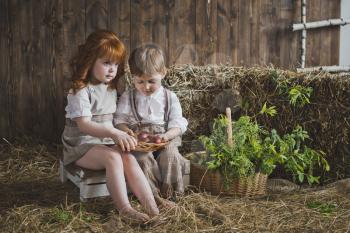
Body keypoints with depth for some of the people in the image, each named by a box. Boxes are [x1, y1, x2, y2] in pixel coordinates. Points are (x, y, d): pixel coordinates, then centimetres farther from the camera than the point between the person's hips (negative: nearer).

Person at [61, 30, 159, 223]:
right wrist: (112, 133, -38)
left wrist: (123, 134, -2)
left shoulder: (111, 88, 11)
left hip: (108, 142, 6)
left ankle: (152, 208, -28)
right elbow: (83, 124, -26)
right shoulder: (81, 91, -14)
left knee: (129, 159, -22)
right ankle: (124, 209, -28)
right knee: (113, 158, -32)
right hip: (82, 145, -6)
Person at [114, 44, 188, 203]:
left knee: (170, 155, -29)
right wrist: (125, 130, -16)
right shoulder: (128, 97, 10)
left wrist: (166, 135, -19)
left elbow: (178, 123, 2)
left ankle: (166, 193, -15)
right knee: (143, 157, -31)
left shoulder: (169, 97, 8)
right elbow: (120, 120, 8)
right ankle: (155, 195, -26)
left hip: (164, 141, 0)